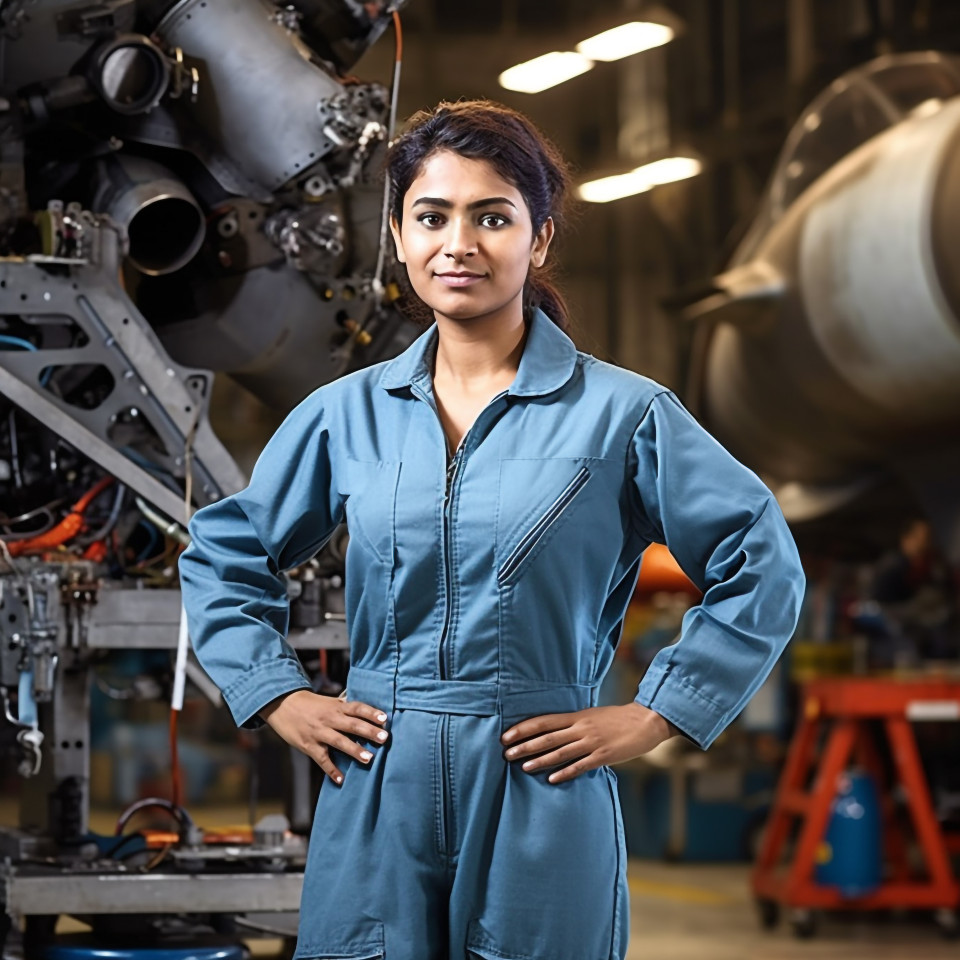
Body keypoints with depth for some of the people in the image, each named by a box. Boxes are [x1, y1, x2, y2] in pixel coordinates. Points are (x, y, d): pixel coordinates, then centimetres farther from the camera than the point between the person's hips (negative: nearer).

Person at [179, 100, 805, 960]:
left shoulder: (621, 413, -3)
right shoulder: (346, 413, 6)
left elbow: (765, 567, 1)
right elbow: (224, 554, 19)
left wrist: (655, 714, -3)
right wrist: (278, 696, 7)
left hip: (542, 805, -2)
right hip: (376, 807, 2)